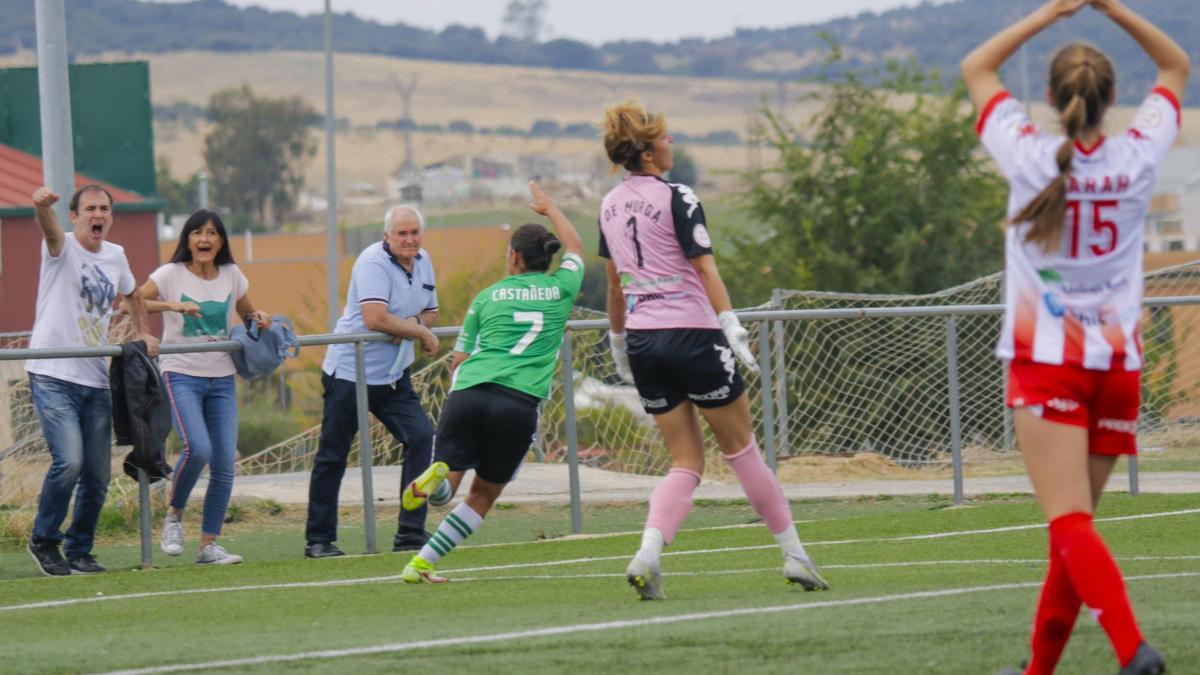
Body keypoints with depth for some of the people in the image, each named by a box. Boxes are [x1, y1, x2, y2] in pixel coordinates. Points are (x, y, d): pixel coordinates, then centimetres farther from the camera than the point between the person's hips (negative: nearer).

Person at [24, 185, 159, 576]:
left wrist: (144, 333, 18)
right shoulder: (62, 248, -5)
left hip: (96, 382, 6)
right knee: (69, 461, -20)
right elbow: (49, 229, -29)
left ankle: (79, 551, 21)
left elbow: (131, 293, 33)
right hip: (53, 377, -6)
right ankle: (44, 540, -1)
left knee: (98, 475, 5)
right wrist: (42, 207, -52)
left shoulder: (115, 256, 12)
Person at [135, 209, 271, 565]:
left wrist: (259, 319, -1)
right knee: (197, 448, -25)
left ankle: (209, 545, 8)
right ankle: (174, 516, 1)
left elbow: (248, 313, 22)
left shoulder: (231, 275, 8)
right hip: (181, 375, -5)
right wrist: (173, 306, -27)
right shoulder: (172, 274, -5)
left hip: (221, 379, 5)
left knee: (224, 464, -3)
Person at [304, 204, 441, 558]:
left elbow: (430, 312, 18)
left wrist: (412, 323, -7)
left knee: (422, 437, -8)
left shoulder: (422, 262, 9)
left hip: (393, 376, 7)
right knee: (332, 456, 1)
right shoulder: (373, 262, -16)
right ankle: (319, 539, 11)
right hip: (349, 373, -7)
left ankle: (410, 532, -3)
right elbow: (375, 318, -28)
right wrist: (422, 333, -15)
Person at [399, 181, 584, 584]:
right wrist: (549, 209, 52)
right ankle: (422, 564, 6)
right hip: (520, 402, 0)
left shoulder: (488, 297, 14)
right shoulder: (562, 289, 13)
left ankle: (438, 476, -30)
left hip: (468, 394, 0)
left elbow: (458, 361, 17)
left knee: (447, 489, 7)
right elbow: (575, 248, 36)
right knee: (483, 497, 14)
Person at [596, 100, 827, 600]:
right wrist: (732, 327, -16)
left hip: (643, 340, 6)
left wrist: (619, 342, 26)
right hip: (691, 333, -6)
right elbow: (705, 269, -15)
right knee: (741, 448, 6)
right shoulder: (676, 199, -10)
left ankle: (648, 553, -16)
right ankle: (794, 555, 14)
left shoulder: (610, 206, 10)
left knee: (686, 462, 8)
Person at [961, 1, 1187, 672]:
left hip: (1047, 360, -4)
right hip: (1117, 364, 4)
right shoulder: (1137, 159, -1)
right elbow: (1177, 67, 16)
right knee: (1074, 524, 14)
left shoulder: (1031, 156, -6)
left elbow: (977, 68, 9)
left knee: (1071, 523, -14)